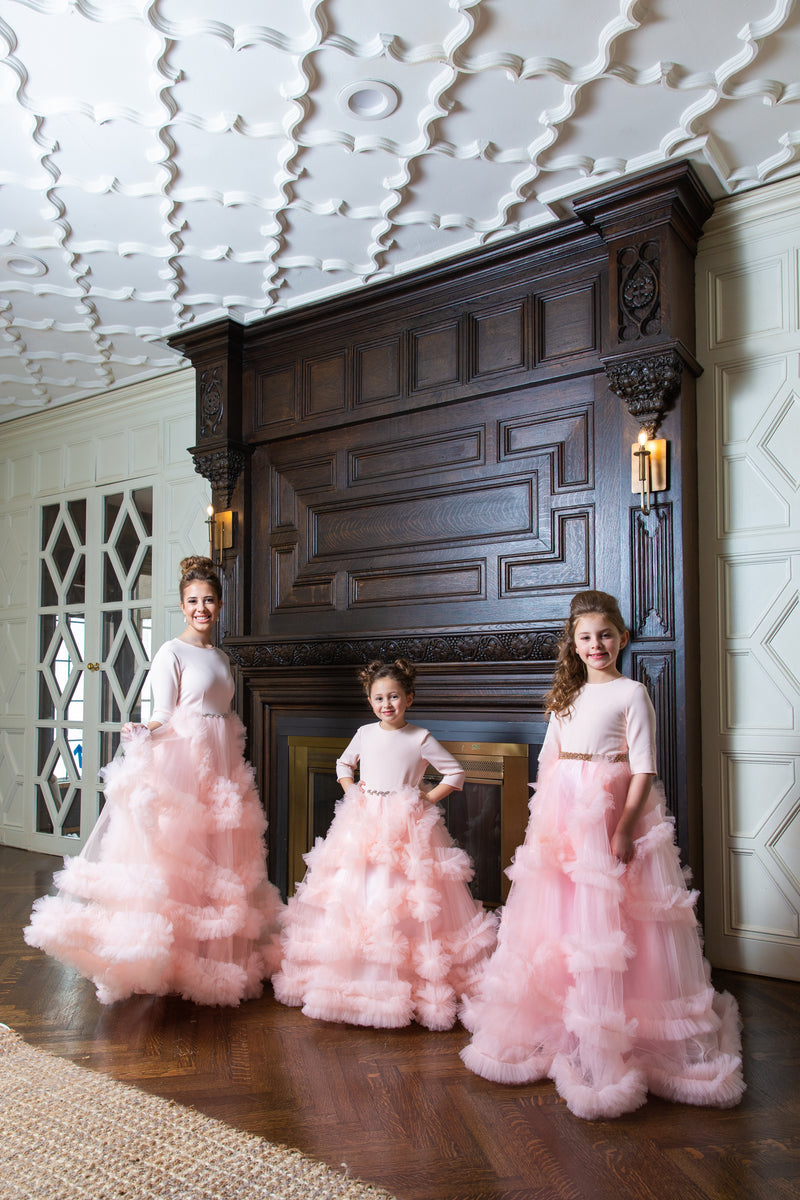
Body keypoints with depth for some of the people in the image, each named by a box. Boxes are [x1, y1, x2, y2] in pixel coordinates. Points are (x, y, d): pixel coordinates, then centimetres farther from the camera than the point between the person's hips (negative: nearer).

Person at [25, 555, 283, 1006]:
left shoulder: (221, 657, 15)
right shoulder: (172, 653, -6)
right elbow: (164, 717, -9)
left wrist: (237, 767, 17)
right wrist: (141, 733, -28)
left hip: (222, 765, 7)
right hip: (181, 763, -7)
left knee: (218, 859, 11)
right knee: (177, 857, -7)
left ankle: (217, 953, 22)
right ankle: (171, 955, 4)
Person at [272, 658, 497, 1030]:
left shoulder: (420, 738, -4)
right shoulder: (364, 734, 7)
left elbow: (456, 773, 1)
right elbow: (343, 766, 24)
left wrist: (428, 799, -5)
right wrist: (351, 791, 8)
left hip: (407, 826, -4)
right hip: (364, 825, 4)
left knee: (403, 905, -6)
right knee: (354, 898, 3)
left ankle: (409, 982, 5)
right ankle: (356, 978, 16)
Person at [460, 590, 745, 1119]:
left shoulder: (631, 693, -4)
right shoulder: (566, 696, 14)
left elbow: (644, 771, -10)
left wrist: (624, 830, -17)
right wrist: (541, 819, 8)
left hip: (610, 816, -6)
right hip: (561, 818, 6)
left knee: (607, 923, -4)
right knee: (558, 917, 12)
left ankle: (611, 1045, 11)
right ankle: (560, 1030, 29)